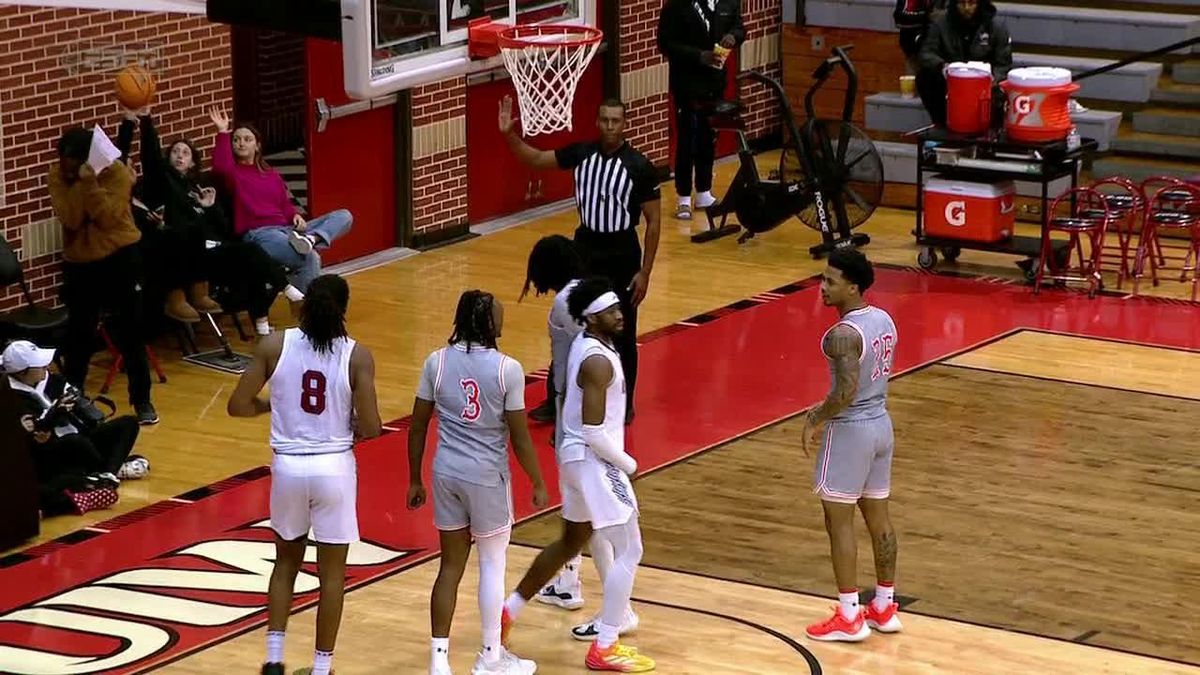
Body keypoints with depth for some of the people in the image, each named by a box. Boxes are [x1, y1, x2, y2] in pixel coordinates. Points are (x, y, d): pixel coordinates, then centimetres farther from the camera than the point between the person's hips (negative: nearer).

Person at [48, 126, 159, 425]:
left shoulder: (116, 171, -14)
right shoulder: (57, 176, -6)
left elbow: (109, 217, -23)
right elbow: (70, 219, -18)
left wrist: (91, 183, -30)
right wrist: (79, 183, -27)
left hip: (120, 258, -3)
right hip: (78, 263, 3)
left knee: (130, 333, 0)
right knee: (78, 335, 11)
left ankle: (142, 400, 9)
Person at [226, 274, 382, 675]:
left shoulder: (274, 346, -6)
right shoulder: (356, 356, -10)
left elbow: (238, 406, -3)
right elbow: (370, 428, -11)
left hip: (288, 466, 2)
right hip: (334, 467, -2)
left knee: (286, 560, 22)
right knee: (332, 573, 11)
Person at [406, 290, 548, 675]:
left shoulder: (437, 363, -3)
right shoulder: (507, 369, -14)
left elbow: (417, 427, 3)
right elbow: (519, 436, -9)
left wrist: (415, 480, 14)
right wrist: (538, 484, 4)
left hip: (446, 473, 4)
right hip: (487, 477, -4)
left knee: (451, 565, 13)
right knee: (492, 564, 11)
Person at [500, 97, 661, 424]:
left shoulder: (639, 167, -14)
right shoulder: (581, 153, -3)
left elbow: (653, 222, -10)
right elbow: (536, 159, 9)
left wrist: (645, 272, -13)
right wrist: (509, 134, -9)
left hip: (621, 253, -4)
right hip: (585, 248, 4)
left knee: (622, 335, 7)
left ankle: (624, 403, 21)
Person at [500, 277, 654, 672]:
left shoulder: (584, 345, 7)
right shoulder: (598, 361, -24)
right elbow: (594, 432, -25)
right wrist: (628, 463, -10)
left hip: (577, 457, 10)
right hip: (593, 462, -10)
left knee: (571, 543, 25)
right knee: (629, 551, -3)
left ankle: (509, 611, 35)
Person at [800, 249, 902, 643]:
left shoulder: (843, 335, -23)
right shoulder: (884, 320, 5)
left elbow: (846, 393, -27)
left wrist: (816, 419, -10)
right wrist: (827, 411, 17)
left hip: (850, 431, -9)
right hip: (880, 423, 9)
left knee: (838, 521, 1)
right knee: (878, 517, 16)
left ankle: (849, 617, 4)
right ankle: (884, 608, 24)